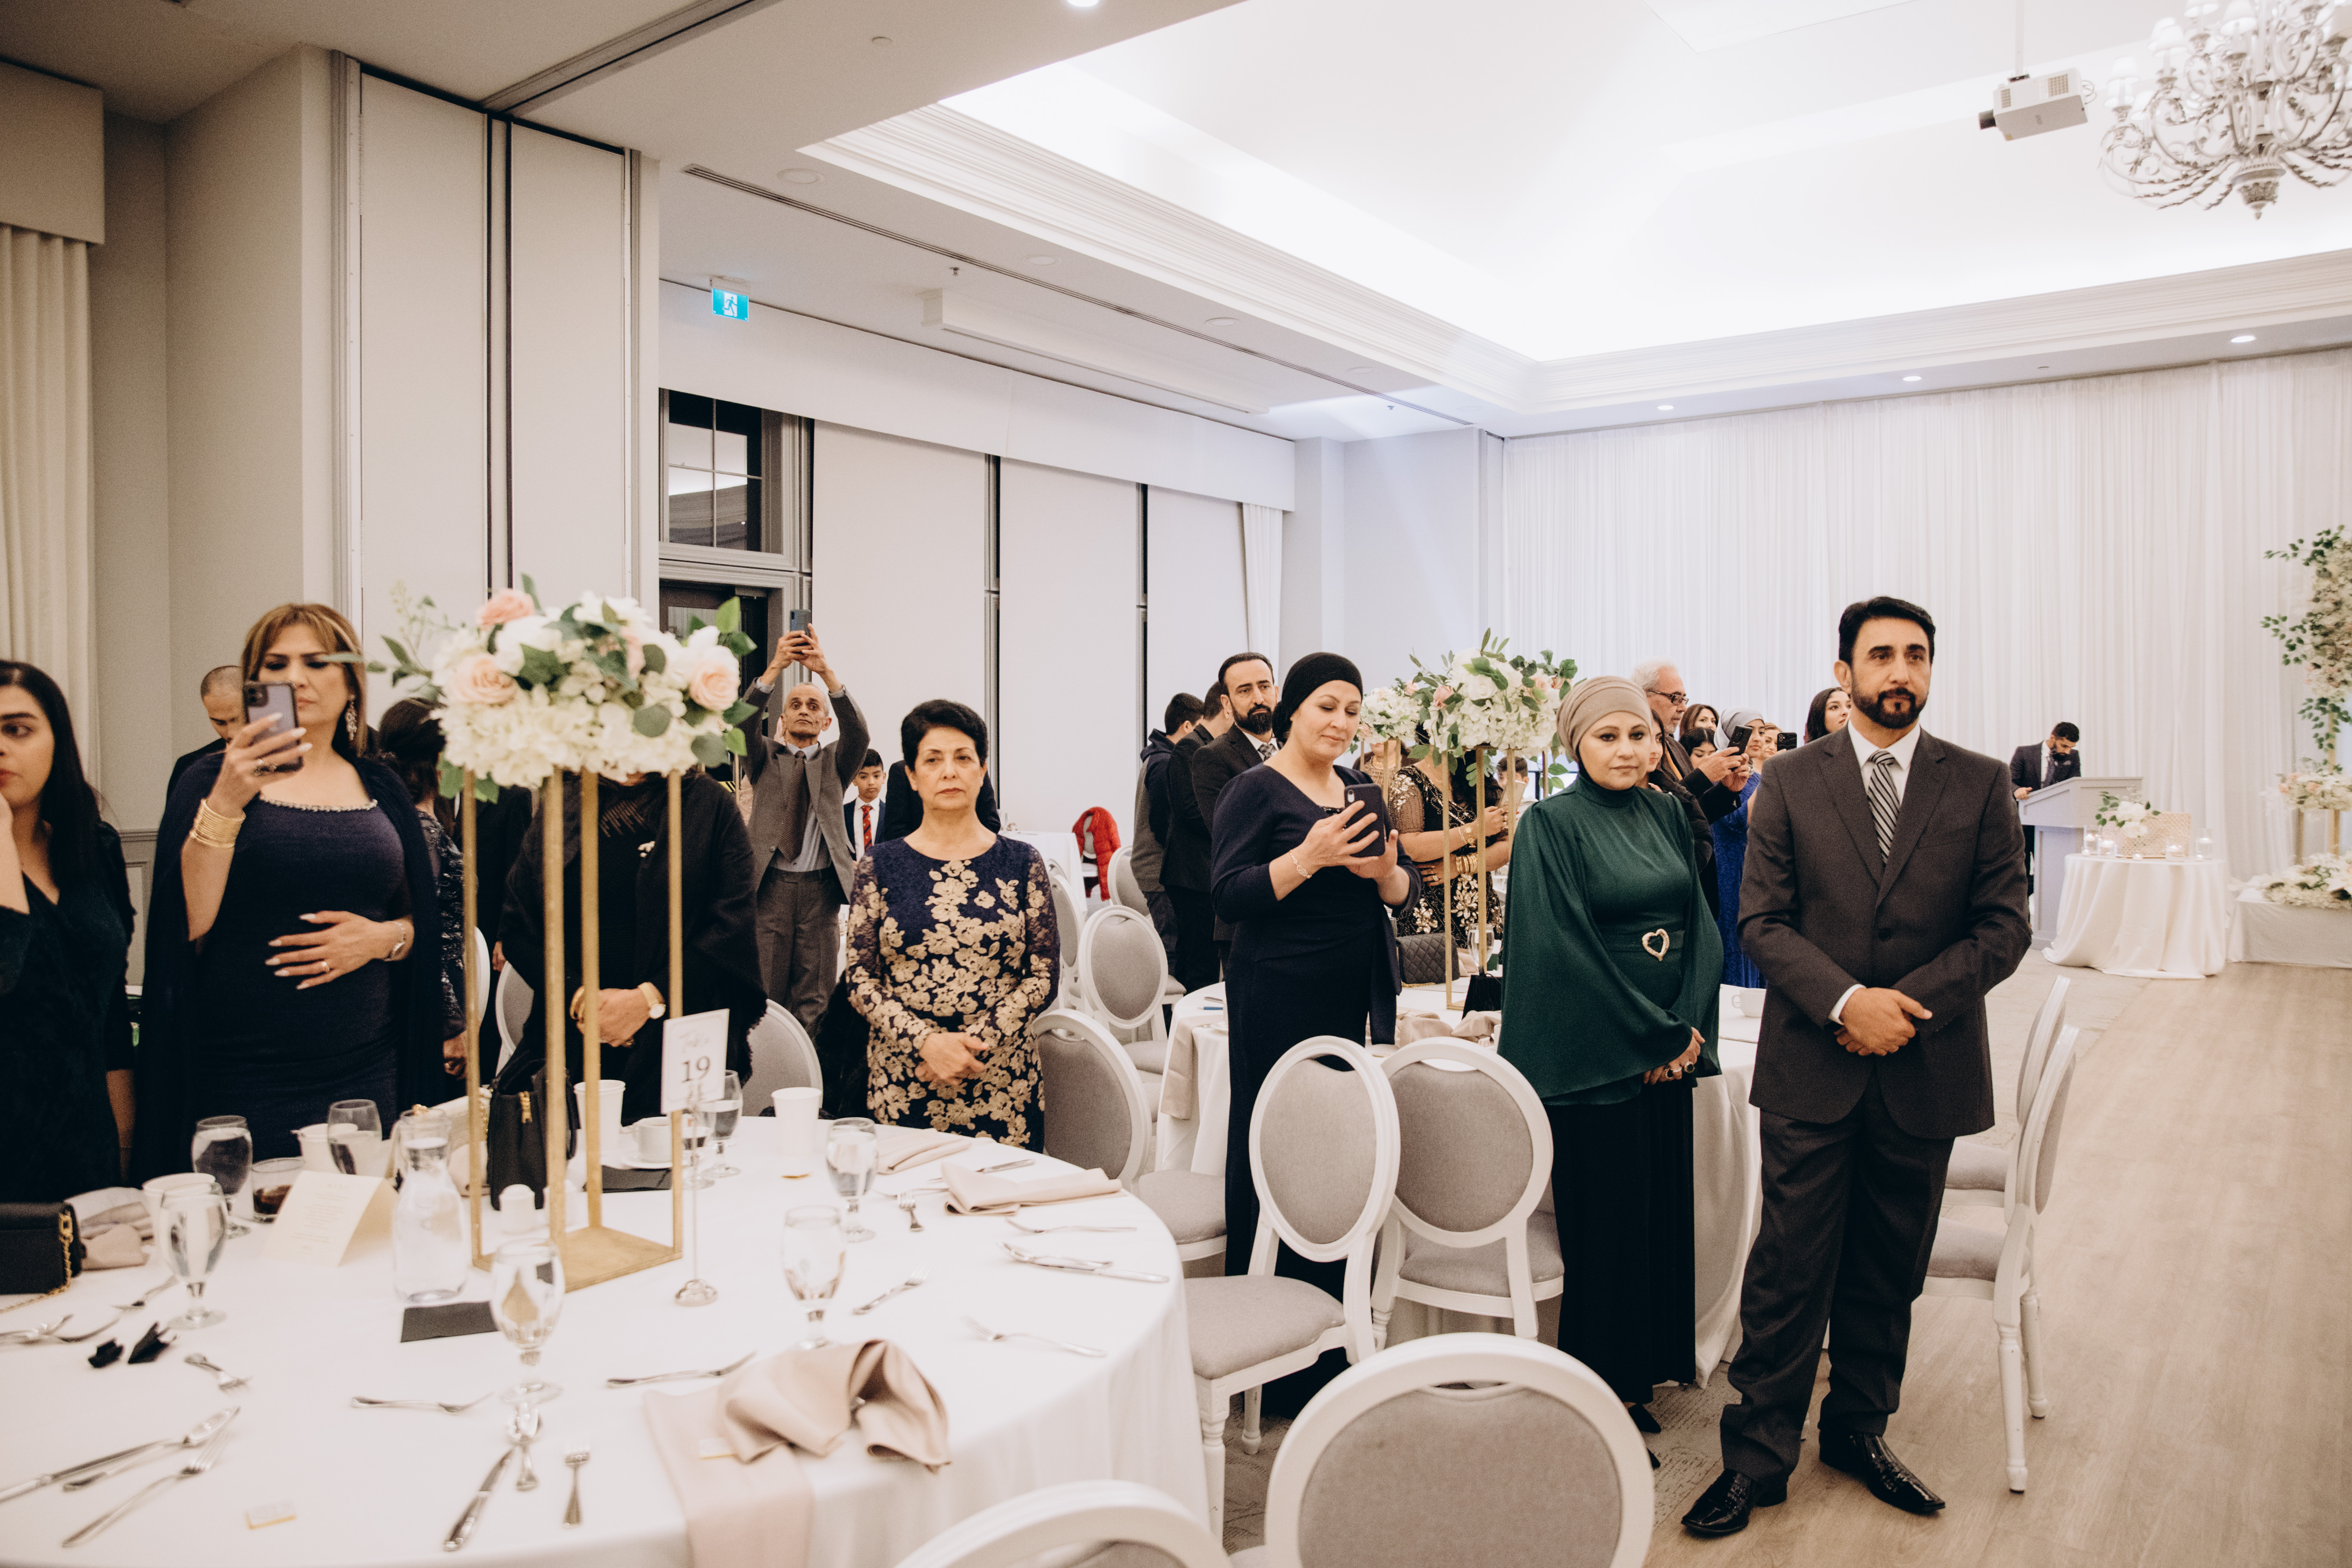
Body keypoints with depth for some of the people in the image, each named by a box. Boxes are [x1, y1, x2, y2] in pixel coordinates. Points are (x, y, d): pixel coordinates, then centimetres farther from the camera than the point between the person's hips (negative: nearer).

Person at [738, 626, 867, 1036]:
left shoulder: (834, 760, 11)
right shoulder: (765, 756, 12)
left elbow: (857, 730, -9)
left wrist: (827, 672, -25)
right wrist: (775, 668, -24)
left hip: (820, 888, 1)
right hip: (770, 884, 0)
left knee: (813, 999, 4)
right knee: (766, 992, 1)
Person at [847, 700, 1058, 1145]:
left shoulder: (1022, 863, 3)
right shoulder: (880, 867, 3)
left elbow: (1044, 976, 1)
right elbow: (860, 980, 1)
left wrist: (976, 1041, -11)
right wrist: (926, 1041, -13)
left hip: (1001, 1077, 0)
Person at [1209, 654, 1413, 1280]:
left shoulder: (1358, 787, 13)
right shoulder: (1255, 790, -6)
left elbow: (1403, 893, 13)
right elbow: (1228, 898, -14)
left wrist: (1386, 870, -11)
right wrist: (1309, 857, -25)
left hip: (1355, 993, 6)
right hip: (1279, 997, -6)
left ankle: (1330, 1291, 25)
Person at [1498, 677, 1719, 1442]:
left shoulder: (1666, 813, 9)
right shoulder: (1552, 823, -10)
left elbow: (1700, 924, 9)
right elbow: (1562, 945, -14)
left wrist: (1690, 1027, -4)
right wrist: (1652, 1038, -11)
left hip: (1669, 1052, 6)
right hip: (1592, 1056, -6)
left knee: (1661, 1209, 12)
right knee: (1604, 1221, 1)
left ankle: (1642, 1374, 27)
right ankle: (1601, 1394, 16)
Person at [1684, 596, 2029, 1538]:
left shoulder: (1980, 786, 3)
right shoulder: (1789, 783, 0)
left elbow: (2003, 927, 0)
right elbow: (1762, 921, -3)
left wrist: (1907, 1002, -13)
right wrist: (1846, 1001, -17)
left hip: (1926, 1070, 2)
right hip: (1810, 1067, -1)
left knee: (1889, 1273, 15)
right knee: (1789, 1271, 3)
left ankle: (1859, 1429, 34)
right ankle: (1758, 1456, 16)